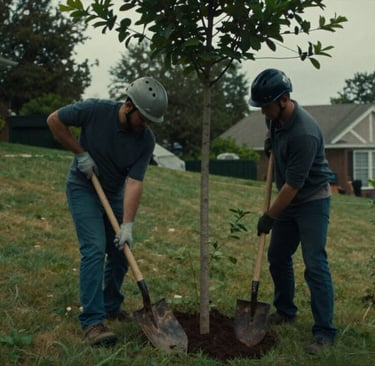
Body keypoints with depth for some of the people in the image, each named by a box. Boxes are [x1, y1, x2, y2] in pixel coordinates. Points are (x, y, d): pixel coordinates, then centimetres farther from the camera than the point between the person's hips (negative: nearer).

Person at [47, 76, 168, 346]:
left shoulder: (146, 140, -17)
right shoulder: (96, 110, -24)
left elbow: (134, 183, -22)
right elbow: (54, 120, -12)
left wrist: (127, 225, -29)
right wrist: (80, 153, -16)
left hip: (114, 193, 4)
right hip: (83, 188, -4)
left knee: (121, 251, 7)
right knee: (95, 249, -16)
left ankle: (112, 307, 28)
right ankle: (92, 321, -14)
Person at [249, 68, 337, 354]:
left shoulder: (304, 133, -31)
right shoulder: (275, 116, -4)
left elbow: (294, 184, -27)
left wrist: (269, 217, -18)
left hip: (312, 201, -9)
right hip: (288, 200, 9)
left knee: (315, 265, -11)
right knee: (278, 256, 14)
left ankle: (325, 333, -4)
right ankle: (286, 311, 32)